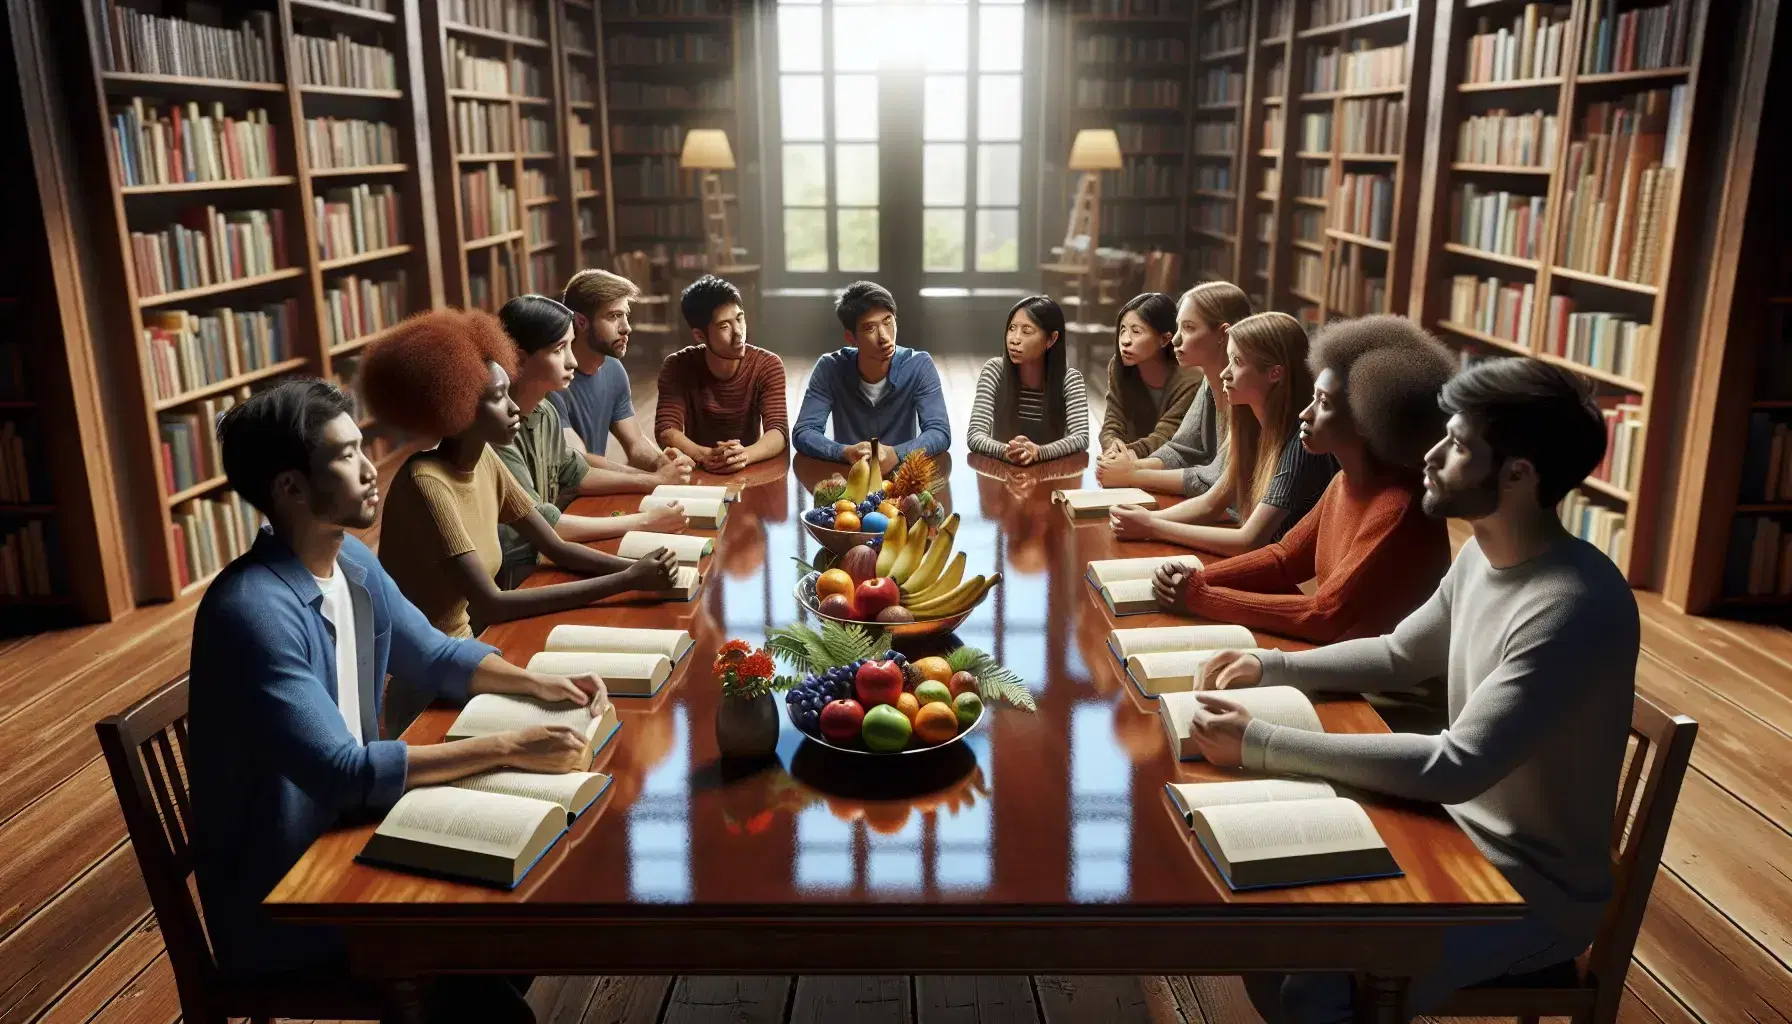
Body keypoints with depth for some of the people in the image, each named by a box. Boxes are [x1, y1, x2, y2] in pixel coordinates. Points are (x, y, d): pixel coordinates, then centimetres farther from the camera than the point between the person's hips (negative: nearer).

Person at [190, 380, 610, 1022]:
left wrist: (536, 683, -5)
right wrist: (505, 749, -30)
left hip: (345, 831, 8)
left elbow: (434, 655, 12)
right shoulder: (253, 611, -27)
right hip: (275, 904, -7)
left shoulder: (353, 562, -1)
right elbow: (343, 773, -31)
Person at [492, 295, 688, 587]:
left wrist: (652, 481, 7)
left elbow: (572, 474, 19)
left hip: (542, 559, 8)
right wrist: (645, 522, -21)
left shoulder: (545, 412, 3)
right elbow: (542, 525, -26)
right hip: (512, 579, -8)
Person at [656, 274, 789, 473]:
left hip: (750, 470, 0)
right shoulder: (677, 366, -6)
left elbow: (779, 431, -16)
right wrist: (706, 456, -34)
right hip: (698, 471, 0)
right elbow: (666, 431, -15)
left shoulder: (768, 366, -7)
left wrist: (745, 455, -37)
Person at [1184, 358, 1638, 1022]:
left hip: (1535, 892, -8)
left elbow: (1456, 766, -34)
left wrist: (1260, 745, -34)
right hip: (1462, 836, 8)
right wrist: (1271, 667, 1)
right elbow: (1401, 655, 15)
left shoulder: (1576, 610, -29)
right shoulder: (1482, 554, -1)